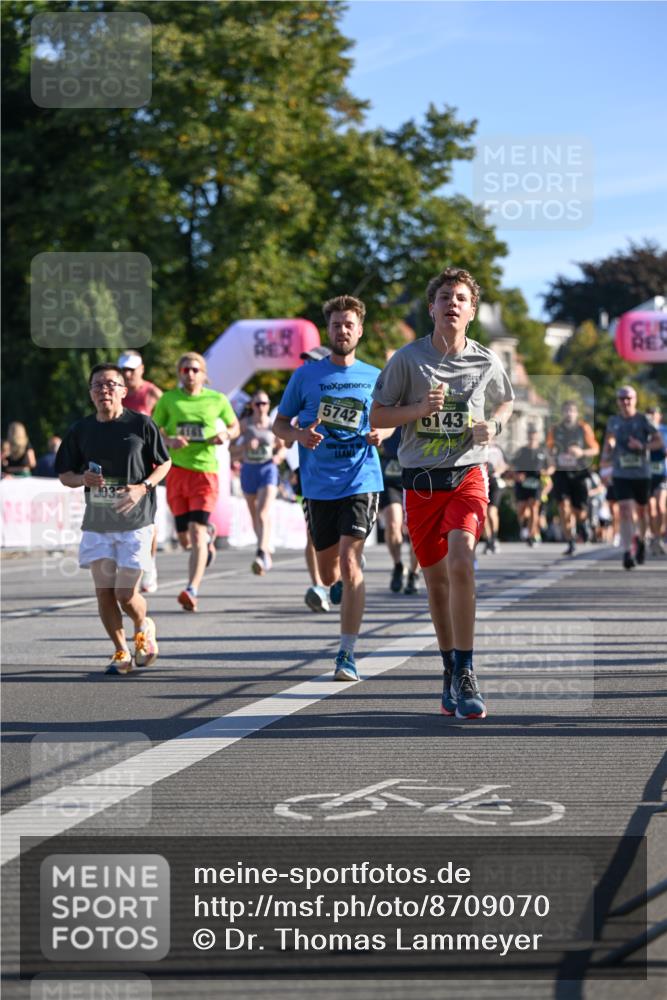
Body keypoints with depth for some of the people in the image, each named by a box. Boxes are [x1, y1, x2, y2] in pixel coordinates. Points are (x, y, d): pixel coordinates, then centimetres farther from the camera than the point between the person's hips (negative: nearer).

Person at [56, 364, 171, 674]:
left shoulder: (141, 424, -3)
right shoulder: (80, 430, 6)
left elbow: (164, 464, 6)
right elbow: (64, 474, 14)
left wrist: (142, 487, -12)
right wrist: (82, 479, -9)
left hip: (135, 521, -3)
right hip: (96, 523, 3)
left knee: (126, 595, -7)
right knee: (104, 592, 0)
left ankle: (144, 627, 27)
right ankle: (121, 652, 19)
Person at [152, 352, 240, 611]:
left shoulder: (217, 400, 5)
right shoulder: (168, 399, 5)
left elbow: (235, 427, 18)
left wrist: (226, 434, -5)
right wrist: (168, 441, -12)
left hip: (205, 470, -2)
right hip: (177, 470, 2)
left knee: (197, 532, -16)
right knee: (185, 539, 8)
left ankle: (192, 590, -22)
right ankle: (207, 540, 45)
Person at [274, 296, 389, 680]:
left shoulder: (373, 377, 6)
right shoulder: (306, 375, 5)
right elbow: (280, 423, 10)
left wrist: (380, 434, -4)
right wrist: (300, 435, -12)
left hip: (361, 481, -2)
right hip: (318, 485, 2)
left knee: (350, 563, -15)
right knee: (328, 574, 8)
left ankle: (348, 655, -12)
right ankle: (348, 590, 46)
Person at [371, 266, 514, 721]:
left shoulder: (487, 362, 2)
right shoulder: (408, 358, -3)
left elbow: (505, 403, 21)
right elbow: (377, 416, 2)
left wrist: (493, 426, -1)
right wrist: (420, 408, -15)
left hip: (468, 474, -1)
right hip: (421, 479, 1)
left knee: (460, 560, -23)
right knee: (436, 578, 9)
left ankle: (465, 673, -18)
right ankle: (451, 670, 26)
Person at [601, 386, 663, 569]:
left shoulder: (643, 420, -2)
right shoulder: (613, 422, 7)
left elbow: (658, 440, -3)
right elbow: (608, 443, 20)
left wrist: (642, 446, -20)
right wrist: (606, 453, -2)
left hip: (642, 474, 0)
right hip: (621, 474, 0)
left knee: (641, 511, 14)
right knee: (625, 511, -14)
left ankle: (641, 541, 42)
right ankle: (628, 553, -18)